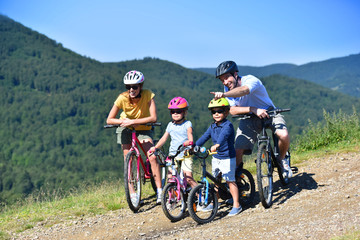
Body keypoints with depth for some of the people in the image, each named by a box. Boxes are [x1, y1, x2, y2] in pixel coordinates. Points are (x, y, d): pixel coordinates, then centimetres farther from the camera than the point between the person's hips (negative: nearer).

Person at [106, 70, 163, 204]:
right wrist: (125, 121, -34)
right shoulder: (122, 98, -24)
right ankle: (132, 193, 4)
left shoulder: (148, 95, -27)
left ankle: (160, 191, -13)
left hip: (143, 129, -1)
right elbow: (109, 120, -18)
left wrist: (133, 121, -39)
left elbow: (154, 118, -33)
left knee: (152, 157, -17)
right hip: (126, 129, 1)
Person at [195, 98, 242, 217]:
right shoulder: (212, 126, 7)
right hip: (216, 158, 7)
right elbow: (204, 137, 4)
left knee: (230, 181, -5)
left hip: (227, 158, -7)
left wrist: (217, 145, -54)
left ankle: (236, 205, 2)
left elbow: (223, 135, -36)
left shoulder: (228, 125, -17)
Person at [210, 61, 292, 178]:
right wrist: (253, 109, -44)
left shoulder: (251, 80, -27)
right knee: (238, 150, -14)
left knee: (284, 135, -30)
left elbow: (244, 90, -52)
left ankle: (282, 159, 0)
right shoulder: (228, 90, -11)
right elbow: (232, 110, -26)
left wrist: (223, 94, -71)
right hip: (249, 119, 3)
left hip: (268, 112, -3)